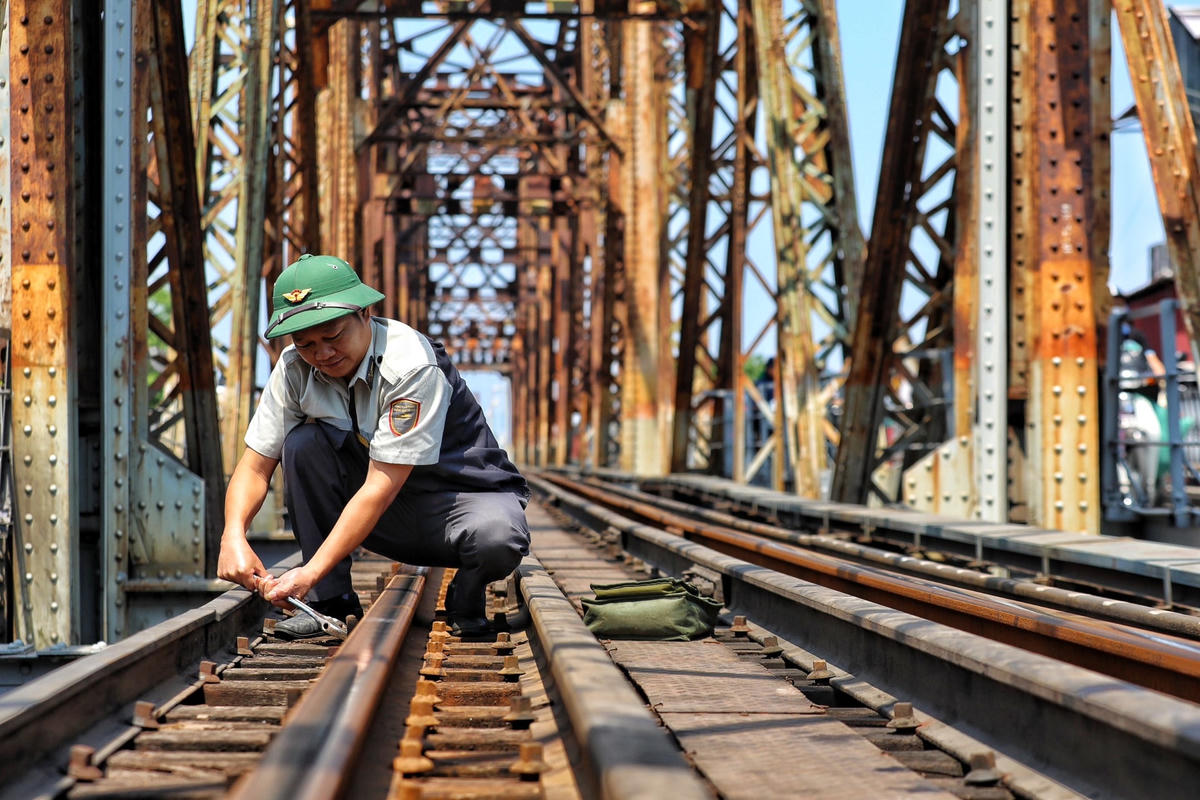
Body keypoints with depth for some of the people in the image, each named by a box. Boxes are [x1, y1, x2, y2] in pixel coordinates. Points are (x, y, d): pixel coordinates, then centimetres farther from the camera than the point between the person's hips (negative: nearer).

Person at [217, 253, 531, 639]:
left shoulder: (410, 364, -27)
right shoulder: (294, 370, -9)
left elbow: (381, 486, -31)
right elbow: (255, 466, -7)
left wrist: (311, 572, -36)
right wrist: (233, 536, -29)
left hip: (457, 494, -5)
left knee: (496, 538, -39)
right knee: (303, 443, -20)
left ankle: (466, 597, -1)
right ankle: (330, 600, -10)